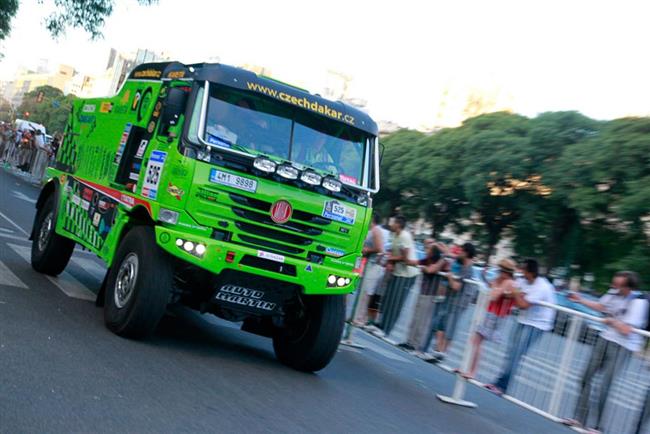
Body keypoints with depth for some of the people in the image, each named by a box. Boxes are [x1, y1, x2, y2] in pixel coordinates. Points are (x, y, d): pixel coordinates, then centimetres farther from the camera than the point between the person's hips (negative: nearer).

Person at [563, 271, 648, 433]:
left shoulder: (639, 302, -20)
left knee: (604, 388, -8)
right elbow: (600, 306, 19)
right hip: (605, 339, 7)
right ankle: (579, 418, 22)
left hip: (622, 347, -7)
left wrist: (611, 321, -9)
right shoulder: (614, 293, -2)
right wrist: (580, 300, 17)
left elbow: (626, 330, -23)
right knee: (586, 378, 10)